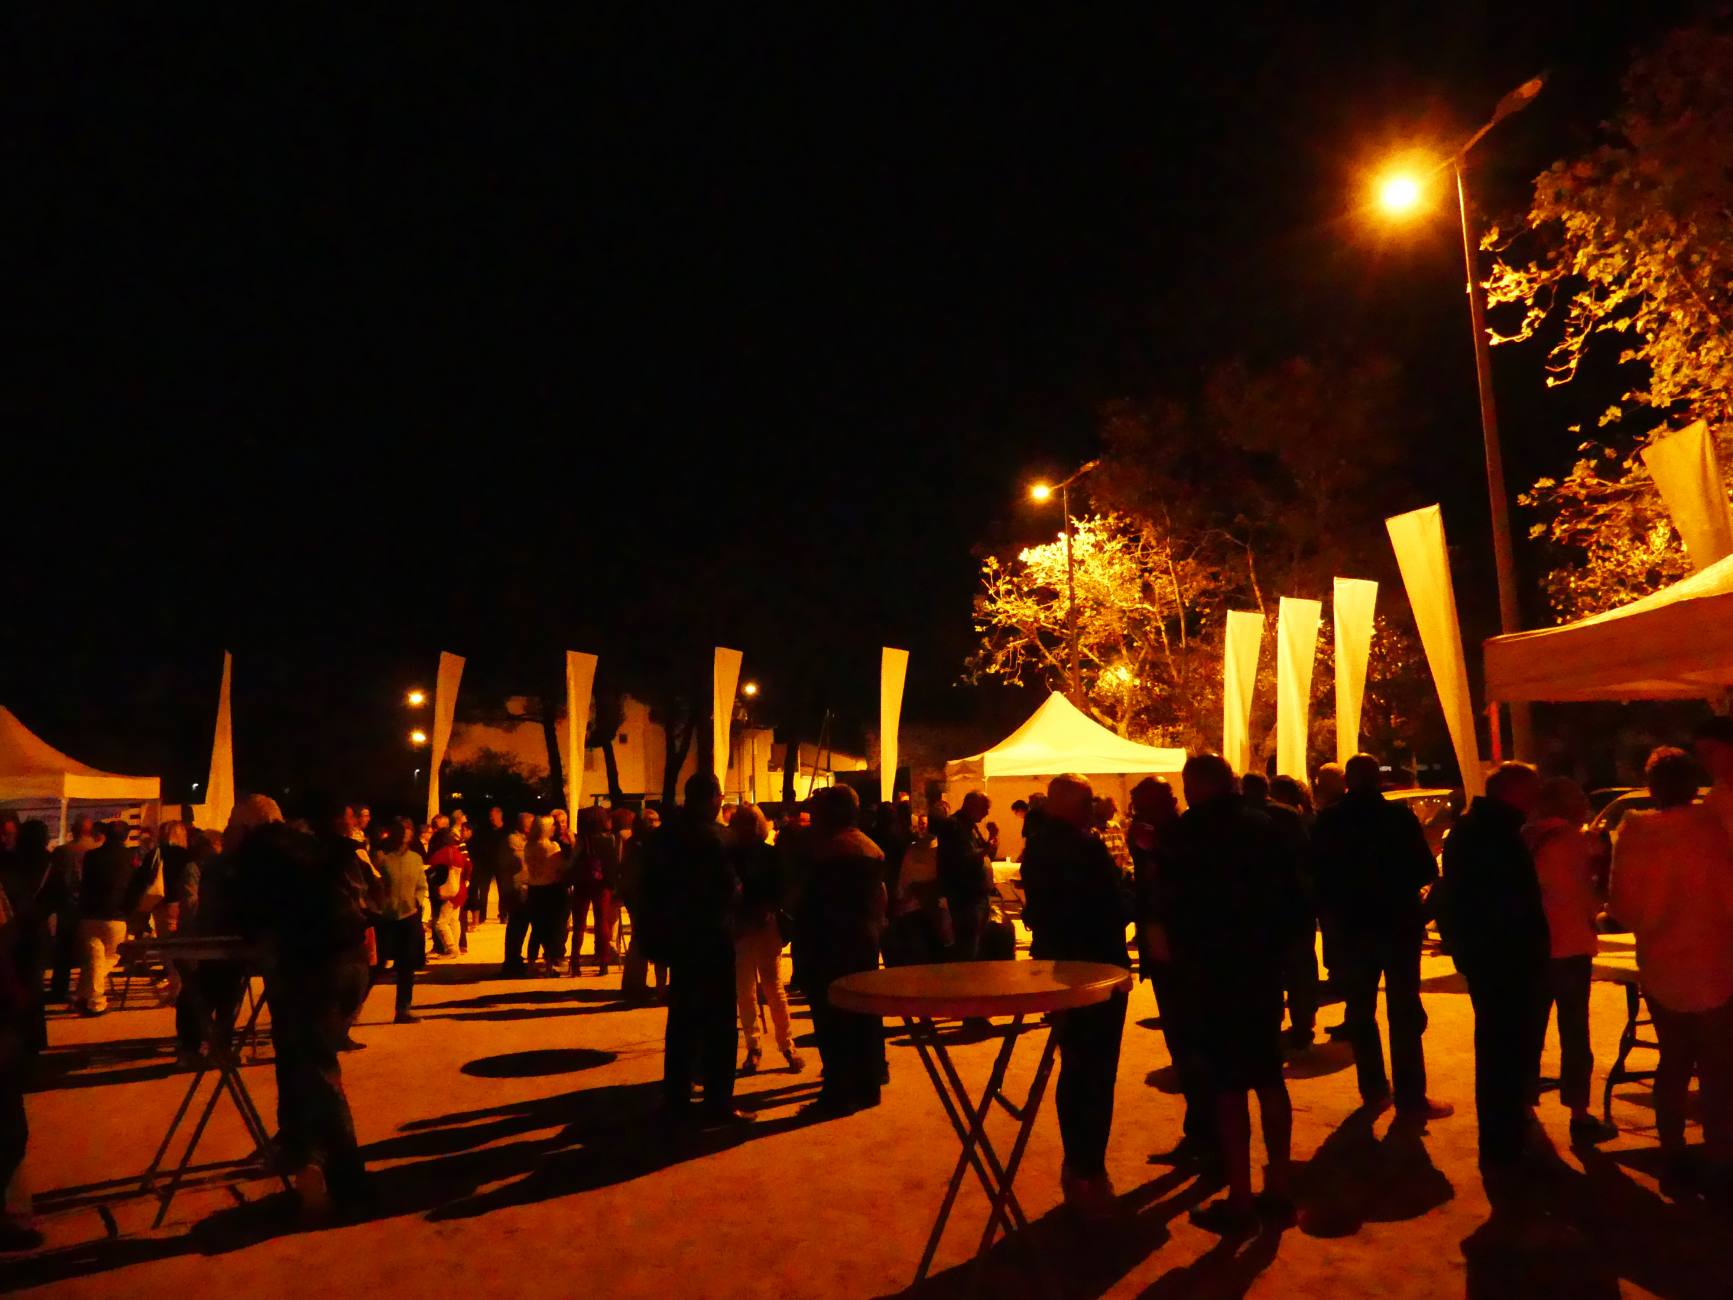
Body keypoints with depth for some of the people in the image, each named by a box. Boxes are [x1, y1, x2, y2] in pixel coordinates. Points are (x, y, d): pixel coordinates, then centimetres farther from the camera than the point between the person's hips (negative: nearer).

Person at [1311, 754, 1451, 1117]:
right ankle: (1411, 1097, 1)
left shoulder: (1328, 821, -3)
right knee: (1404, 1010, 2)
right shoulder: (1399, 815, -9)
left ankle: (1374, 1089, 17)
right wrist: (1402, 882, 11)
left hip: (1351, 926, 2)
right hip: (1398, 923, -2)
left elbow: (1318, 874, -1)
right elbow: (1427, 870, -9)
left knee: (1360, 1009, 13)